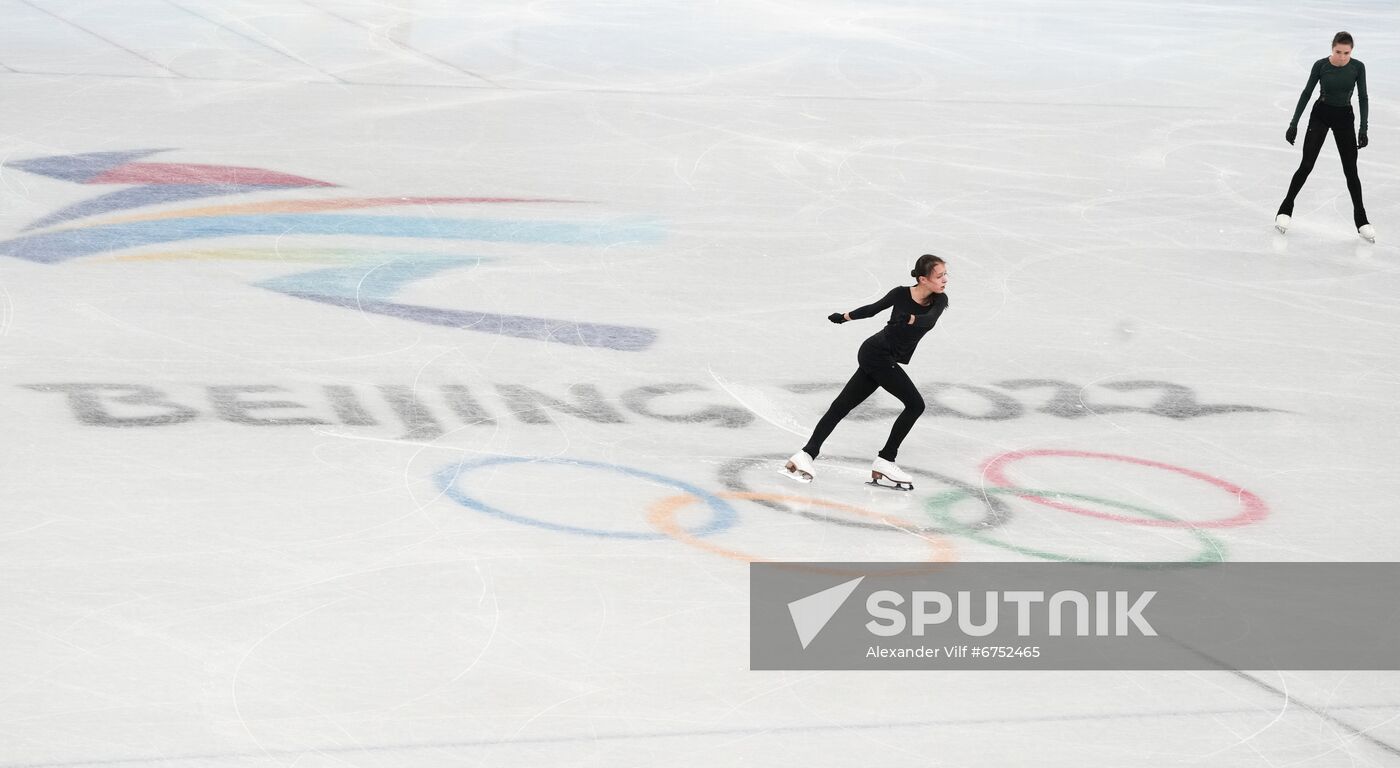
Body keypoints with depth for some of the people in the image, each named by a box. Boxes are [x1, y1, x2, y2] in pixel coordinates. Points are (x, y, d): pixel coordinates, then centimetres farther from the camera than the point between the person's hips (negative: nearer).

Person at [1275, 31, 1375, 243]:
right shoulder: (1321, 65, -14)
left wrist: (1363, 129, -9)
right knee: (1306, 165, -6)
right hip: (1320, 115, -1)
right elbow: (1307, 93, -5)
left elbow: (1362, 98, -5)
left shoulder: (1357, 67, -12)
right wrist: (1294, 124, -5)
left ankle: (1361, 219, 11)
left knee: (1351, 170, 2)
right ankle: (1286, 209, 5)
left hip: (1344, 118, 1)